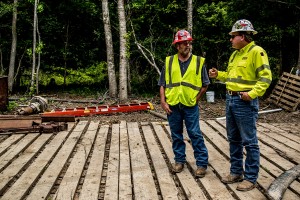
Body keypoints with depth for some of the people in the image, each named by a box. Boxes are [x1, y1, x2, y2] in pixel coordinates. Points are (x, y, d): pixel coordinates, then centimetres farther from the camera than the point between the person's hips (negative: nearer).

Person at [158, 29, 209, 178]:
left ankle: (202, 163, 9)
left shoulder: (198, 62, 2)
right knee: (176, 135, 12)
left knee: (195, 135, -1)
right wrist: (163, 101, -3)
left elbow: (205, 85, 5)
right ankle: (179, 160, 26)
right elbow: (162, 84, 6)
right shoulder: (169, 62, 5)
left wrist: (196, 99, -2)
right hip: (172, 106, 2)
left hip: (190, 105, -2)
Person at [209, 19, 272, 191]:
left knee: (249, 142, -1)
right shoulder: (235, 54, 15)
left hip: (245, 102, -9)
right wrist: (218, 75, 9)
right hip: (231, 100, 9)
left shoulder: (256, 51, -11)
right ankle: (236, 172, 27)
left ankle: (251, 178, 10)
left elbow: (266, 77, -16)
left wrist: (252, 93, -23)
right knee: (234, 139, 15)